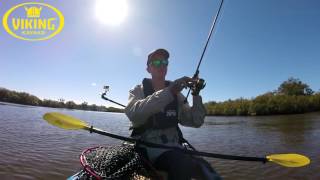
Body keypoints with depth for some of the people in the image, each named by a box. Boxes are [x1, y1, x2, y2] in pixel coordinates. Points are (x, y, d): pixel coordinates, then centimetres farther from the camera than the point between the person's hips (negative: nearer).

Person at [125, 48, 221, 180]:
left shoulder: (176, 94, 12)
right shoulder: (139, 90, 3)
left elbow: (196, 122, 5)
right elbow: (133, 114, -21)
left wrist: (196, 95, -9)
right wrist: (168, 92, -29)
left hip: (174, 147, 3)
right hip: (150, 147, -3)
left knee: (205, 169, -25)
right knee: (183, 163, -31)